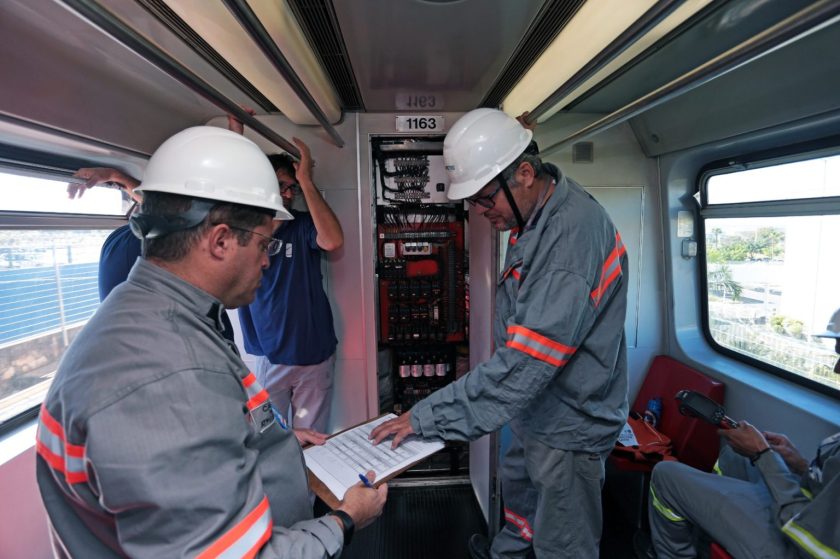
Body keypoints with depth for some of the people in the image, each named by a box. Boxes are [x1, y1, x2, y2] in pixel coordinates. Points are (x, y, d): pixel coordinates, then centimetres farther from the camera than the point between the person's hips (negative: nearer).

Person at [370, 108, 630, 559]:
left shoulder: (574, 234, -32)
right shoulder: (534, 218, 1)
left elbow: (525, 363, -35)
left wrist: (426, 416, -30)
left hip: (568, 423, -9)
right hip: (537, 404, 9)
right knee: (517, 485, 31)